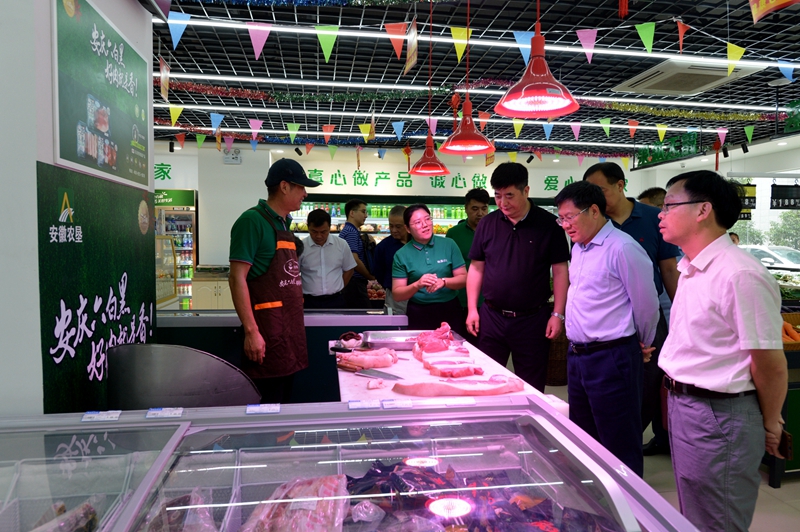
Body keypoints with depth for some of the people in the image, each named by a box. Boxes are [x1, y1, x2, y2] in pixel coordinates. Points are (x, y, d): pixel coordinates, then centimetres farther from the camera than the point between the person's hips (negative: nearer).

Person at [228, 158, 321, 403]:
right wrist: (251, 331, -21)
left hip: (289, 328, 8)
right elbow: (237, 278, -16)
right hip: (267, 329, -8)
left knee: (283, 400, 15)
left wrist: (295, 327, 18)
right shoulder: (252, 220, -11)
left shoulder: (283, 224, 14)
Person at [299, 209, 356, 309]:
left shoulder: (342, 245, 0)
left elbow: (348, 270, 11)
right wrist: (299, 298, -1)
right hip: (309, 302, -1)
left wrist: (336, 290, 6)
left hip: (336, 301, 1)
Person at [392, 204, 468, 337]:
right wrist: (417, 285, -20)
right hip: (419, 315, -1)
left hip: (450, 311, 1)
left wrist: (443, 282, -17)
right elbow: (397, 294, -2)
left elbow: (463, 278, 1)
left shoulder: (448, 245, 1)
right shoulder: (402, 255, -1)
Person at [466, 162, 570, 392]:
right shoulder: (488, 223, 2)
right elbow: (476, 268, 8)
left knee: (532, 389, 10)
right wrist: (472, 309, 3)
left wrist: (558, 314, -8)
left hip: (533, 319, -2)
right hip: (491, 316, 3)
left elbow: (560, 271, -3)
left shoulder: (548, 224, -5)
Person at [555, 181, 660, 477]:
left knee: (619, 448, 5)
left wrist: (642, 346, 4)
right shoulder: (579, 248, 11)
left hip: (610, 358, -9)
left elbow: (646, 305, -11)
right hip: (577, 355, 9)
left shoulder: (622, 248, -17)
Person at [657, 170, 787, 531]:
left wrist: (769, 427, -4)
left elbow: (770, 365, -17)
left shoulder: (740, 275, -23)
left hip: (717, 417, -9)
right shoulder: (692, 269, 7)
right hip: (683, 404, 9)